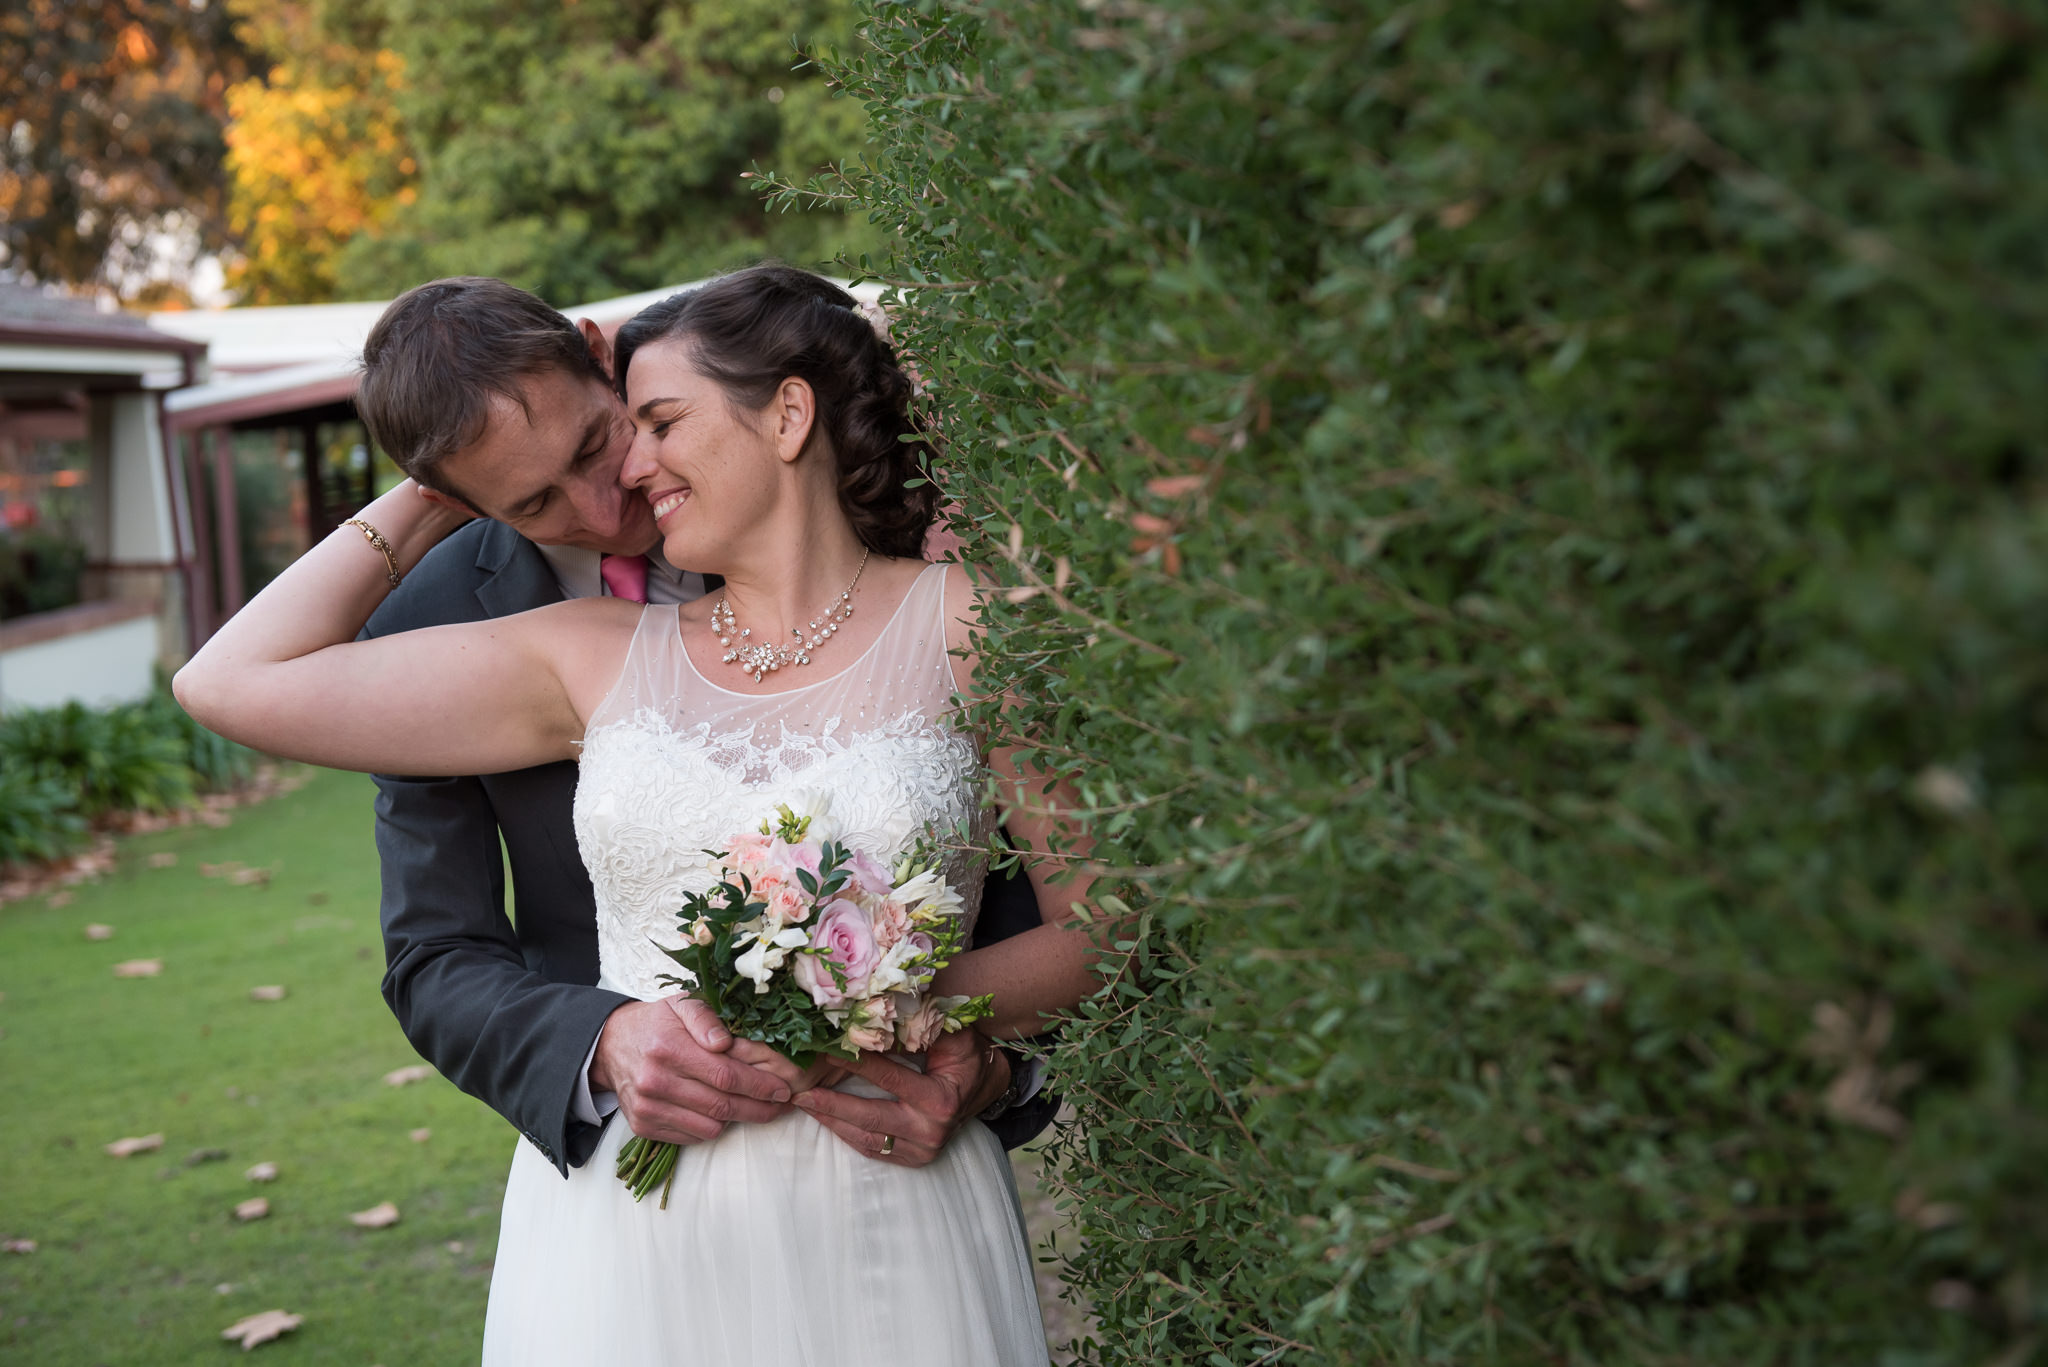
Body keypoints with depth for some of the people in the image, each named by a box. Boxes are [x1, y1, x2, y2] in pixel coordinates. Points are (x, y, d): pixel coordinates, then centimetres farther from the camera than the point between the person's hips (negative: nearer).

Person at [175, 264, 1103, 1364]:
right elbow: (234, 682, 4)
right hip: (627, 1225, 2)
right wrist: (435, 498, 11)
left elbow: (1099, 931, -2)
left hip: (883, 1210, -2)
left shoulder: (965, 627, -1)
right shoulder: (594, 656, 5)